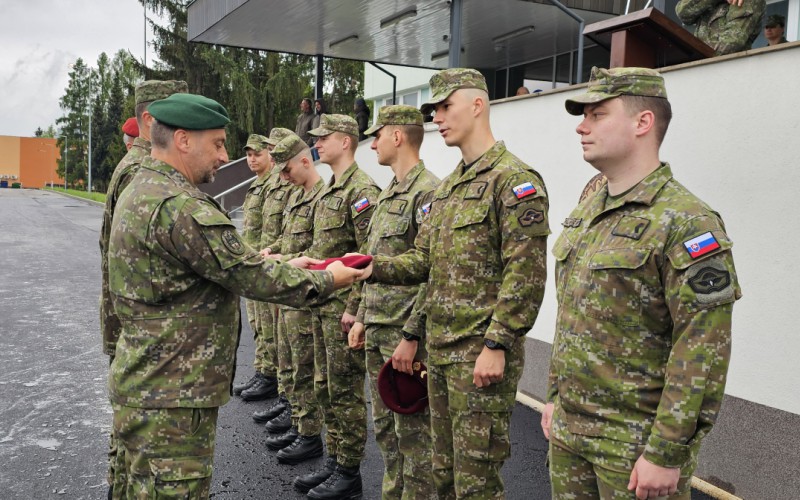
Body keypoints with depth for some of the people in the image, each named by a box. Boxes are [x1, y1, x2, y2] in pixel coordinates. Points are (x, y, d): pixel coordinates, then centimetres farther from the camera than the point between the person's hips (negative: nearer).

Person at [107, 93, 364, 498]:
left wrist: (283, 267, 9)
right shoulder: (179, 206, -23)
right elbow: (249, 277, -21)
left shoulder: (142, 191, 11)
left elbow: (223, 263, 15)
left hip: (144, 384, 11)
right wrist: (325, 280, -7)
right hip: (172, 398, -11)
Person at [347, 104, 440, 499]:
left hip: (406, 334, -9)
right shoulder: (389, 193, 16)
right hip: (377, 332, 10)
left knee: (413, 431, 2)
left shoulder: (427, 192, -15)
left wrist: (411, 336, -21)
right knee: (384, 425, 18)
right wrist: (362, 318, 18)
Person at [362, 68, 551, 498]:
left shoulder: (515, 179, -13)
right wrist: (375, 267, -3)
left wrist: (497, 345, -21)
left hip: (481, 352, -9)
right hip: (439, 347, 9)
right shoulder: (446, 187, 16)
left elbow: (525, 275, -19)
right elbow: (423, 261, 15)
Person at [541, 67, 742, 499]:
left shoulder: (685, 222, -17)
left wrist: (667, 453, -18)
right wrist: (555, 396, 15)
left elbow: (704, 350, -19)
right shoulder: (587, 210, 8)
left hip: (635, 444, -7)